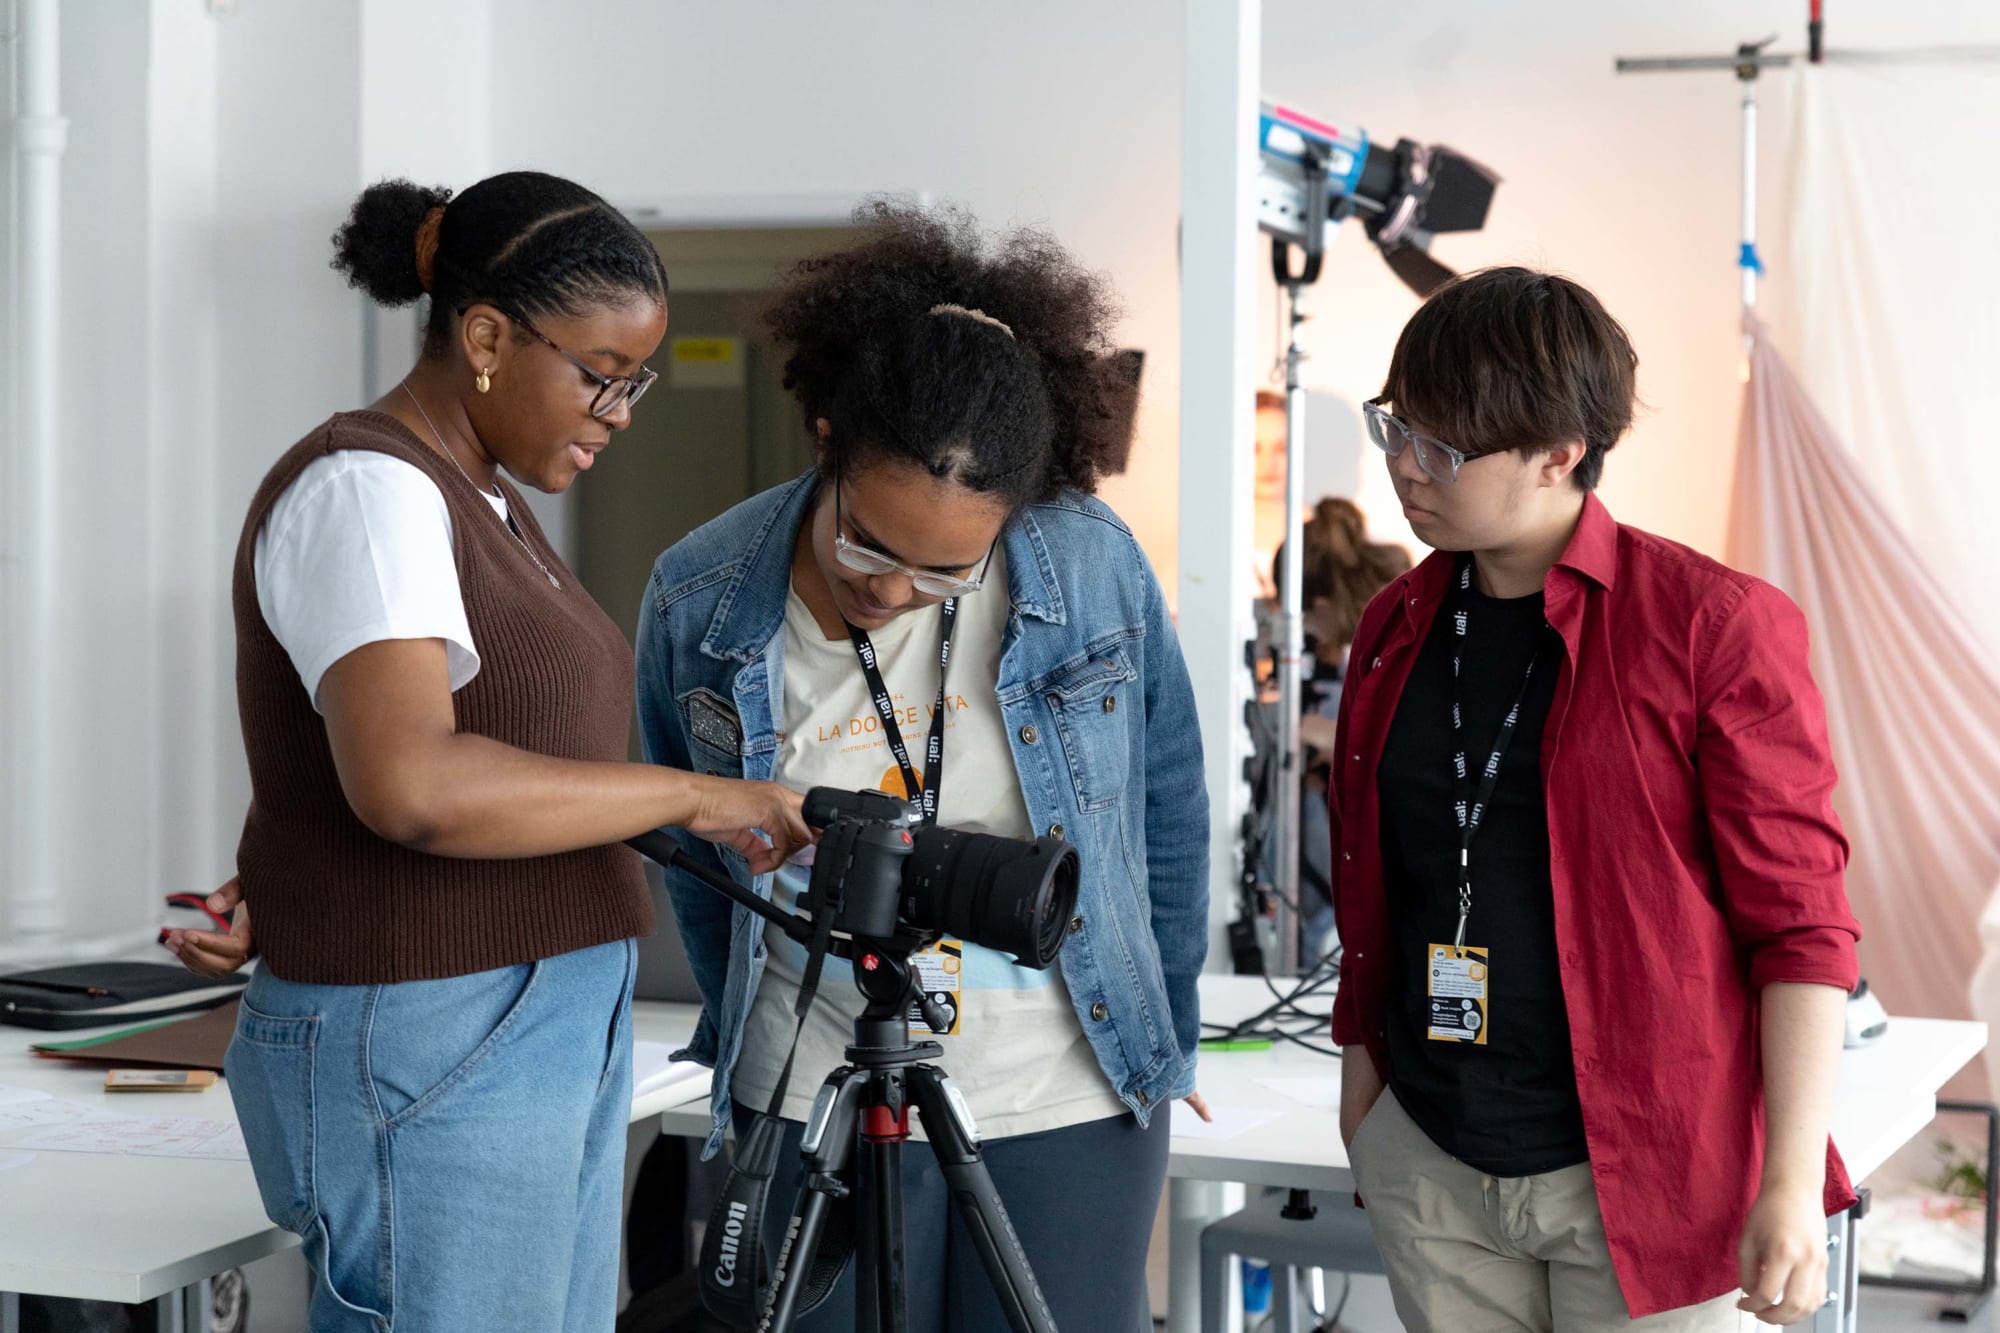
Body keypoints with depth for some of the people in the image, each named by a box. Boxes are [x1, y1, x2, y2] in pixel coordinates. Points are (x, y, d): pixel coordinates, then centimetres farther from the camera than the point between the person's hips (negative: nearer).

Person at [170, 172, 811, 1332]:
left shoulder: (485, 505, 16)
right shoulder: (365, 488, -14)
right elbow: (410, 783, -29)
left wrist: (272, 901, 3)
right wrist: (693, 795, -22)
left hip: (558, 1039, 9)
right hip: (429, 1060, -9)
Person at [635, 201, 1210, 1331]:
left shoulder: (1095, 571, -11)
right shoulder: (702, 602, -9)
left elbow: (1168, 814, 3)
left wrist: (1168, 1046, 11)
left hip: (1073, 1106, 0)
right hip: (814, 1110, 1)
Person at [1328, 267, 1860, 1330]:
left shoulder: (1715, 626, -10)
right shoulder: (1398, 627, 8)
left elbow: (1799, 920, -11)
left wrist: (1792, 1183, -14)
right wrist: (1360, 1070, 20)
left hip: (1645, 1181, -5)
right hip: (1430, 1164, 5)